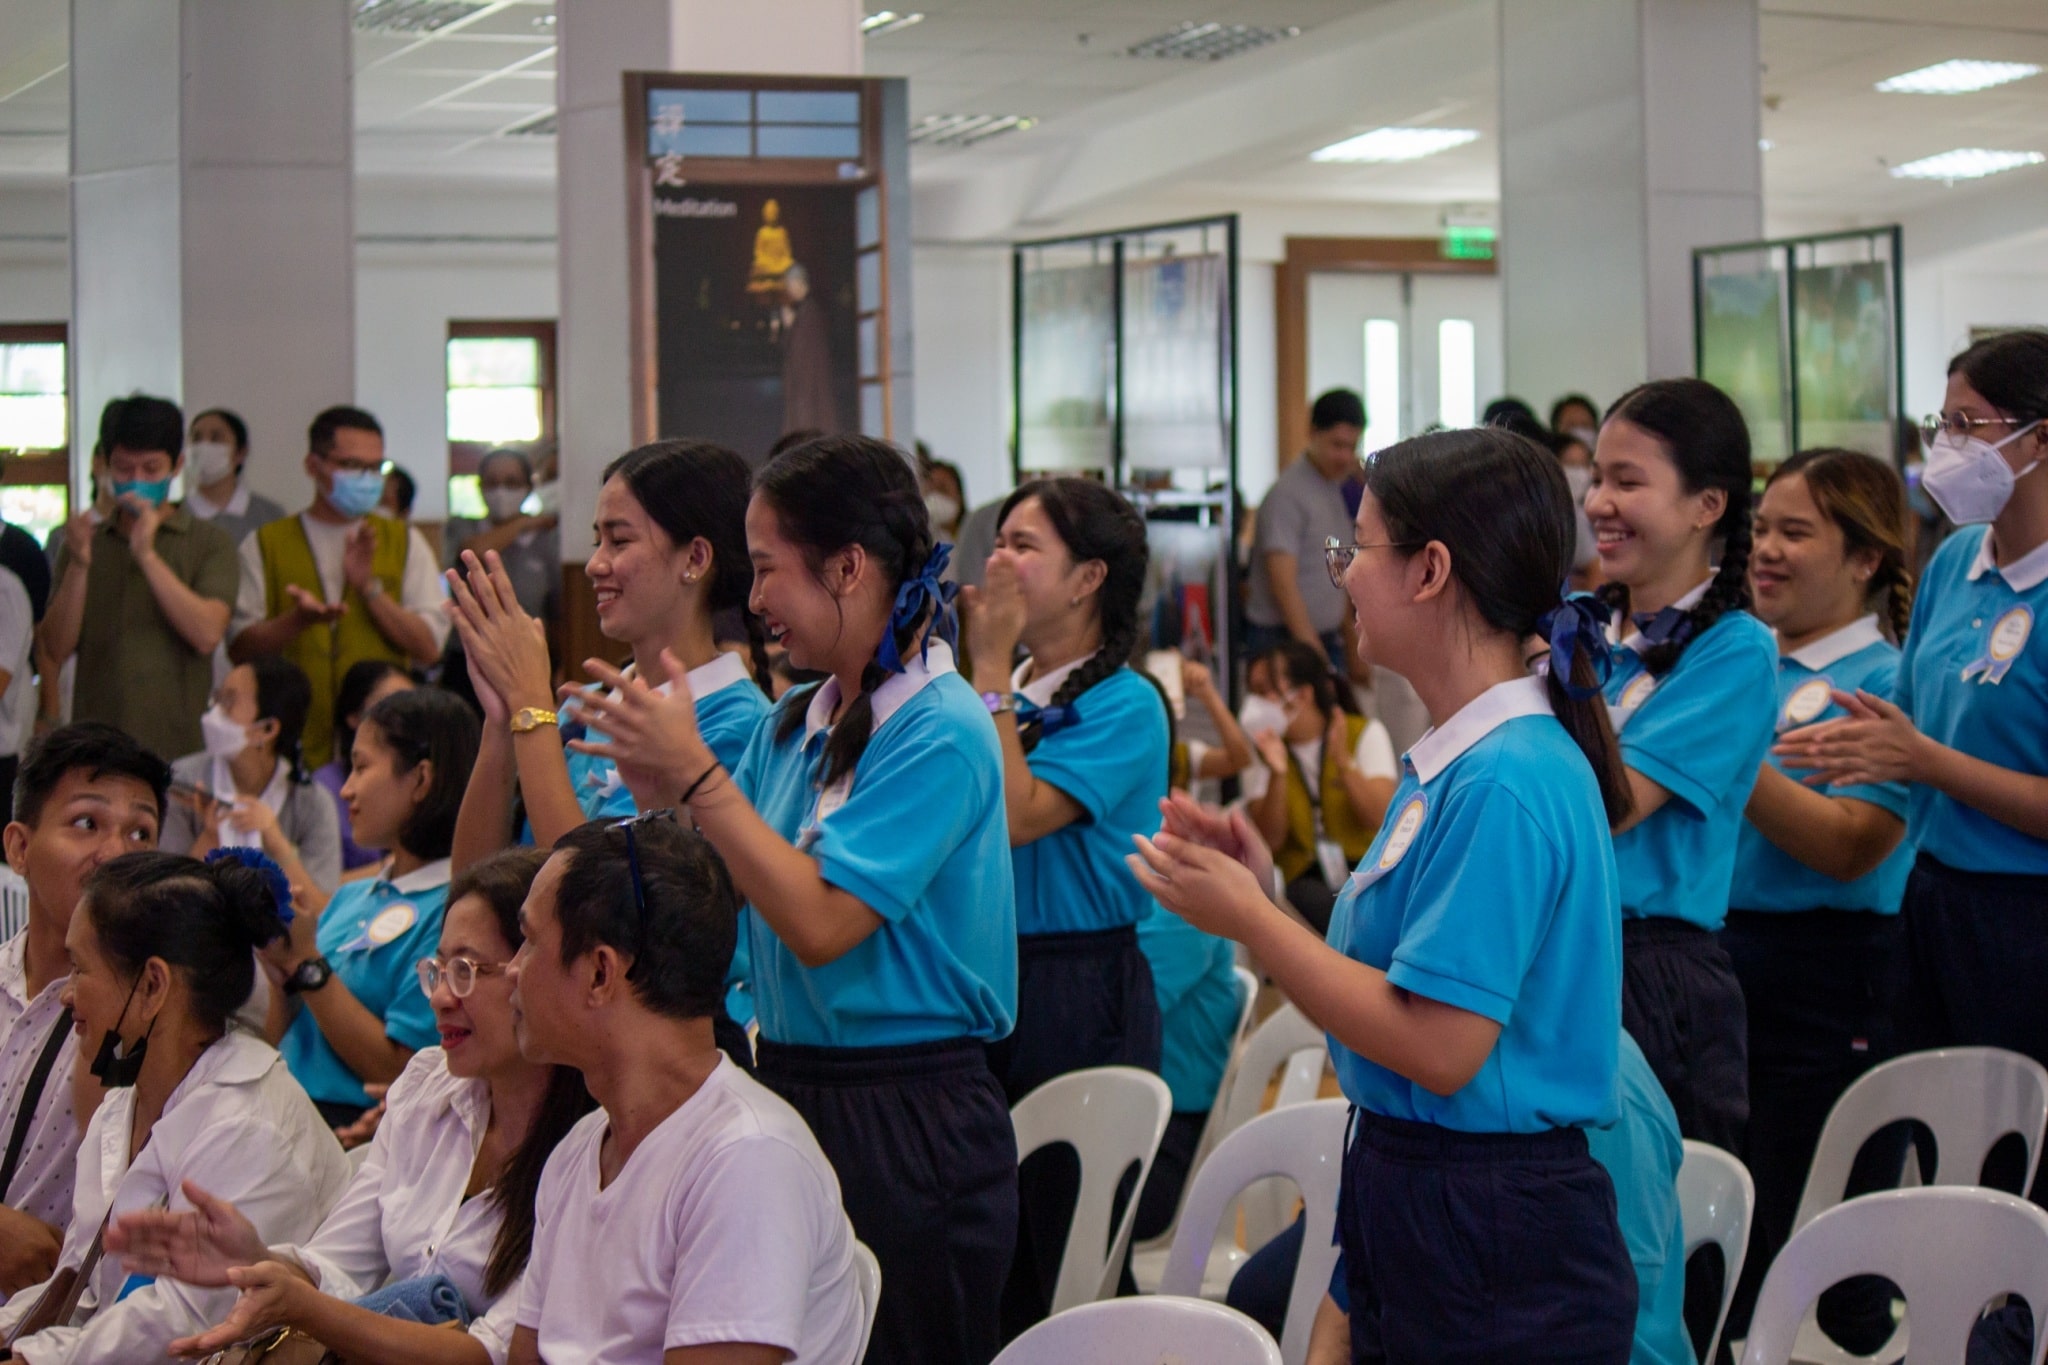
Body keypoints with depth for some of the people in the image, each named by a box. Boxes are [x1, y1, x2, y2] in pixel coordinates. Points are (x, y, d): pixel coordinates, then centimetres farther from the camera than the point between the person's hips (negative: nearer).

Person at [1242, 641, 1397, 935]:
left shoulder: (1365, 734, 5)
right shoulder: (1262, 750, 8)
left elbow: (1382, 819, -8)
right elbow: (1269, 840, -5)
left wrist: (1342, 759, -19)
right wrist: (1277, 773, -18)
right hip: (1304, 877, 1)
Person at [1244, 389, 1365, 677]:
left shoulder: (1334, 488, 14)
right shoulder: (1288, 493, -12)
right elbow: (1284, 583, -17)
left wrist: (1351, 643, 18)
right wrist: (1314, 654, -19)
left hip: (1327, 639, 8)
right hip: (1284, 642, -8)